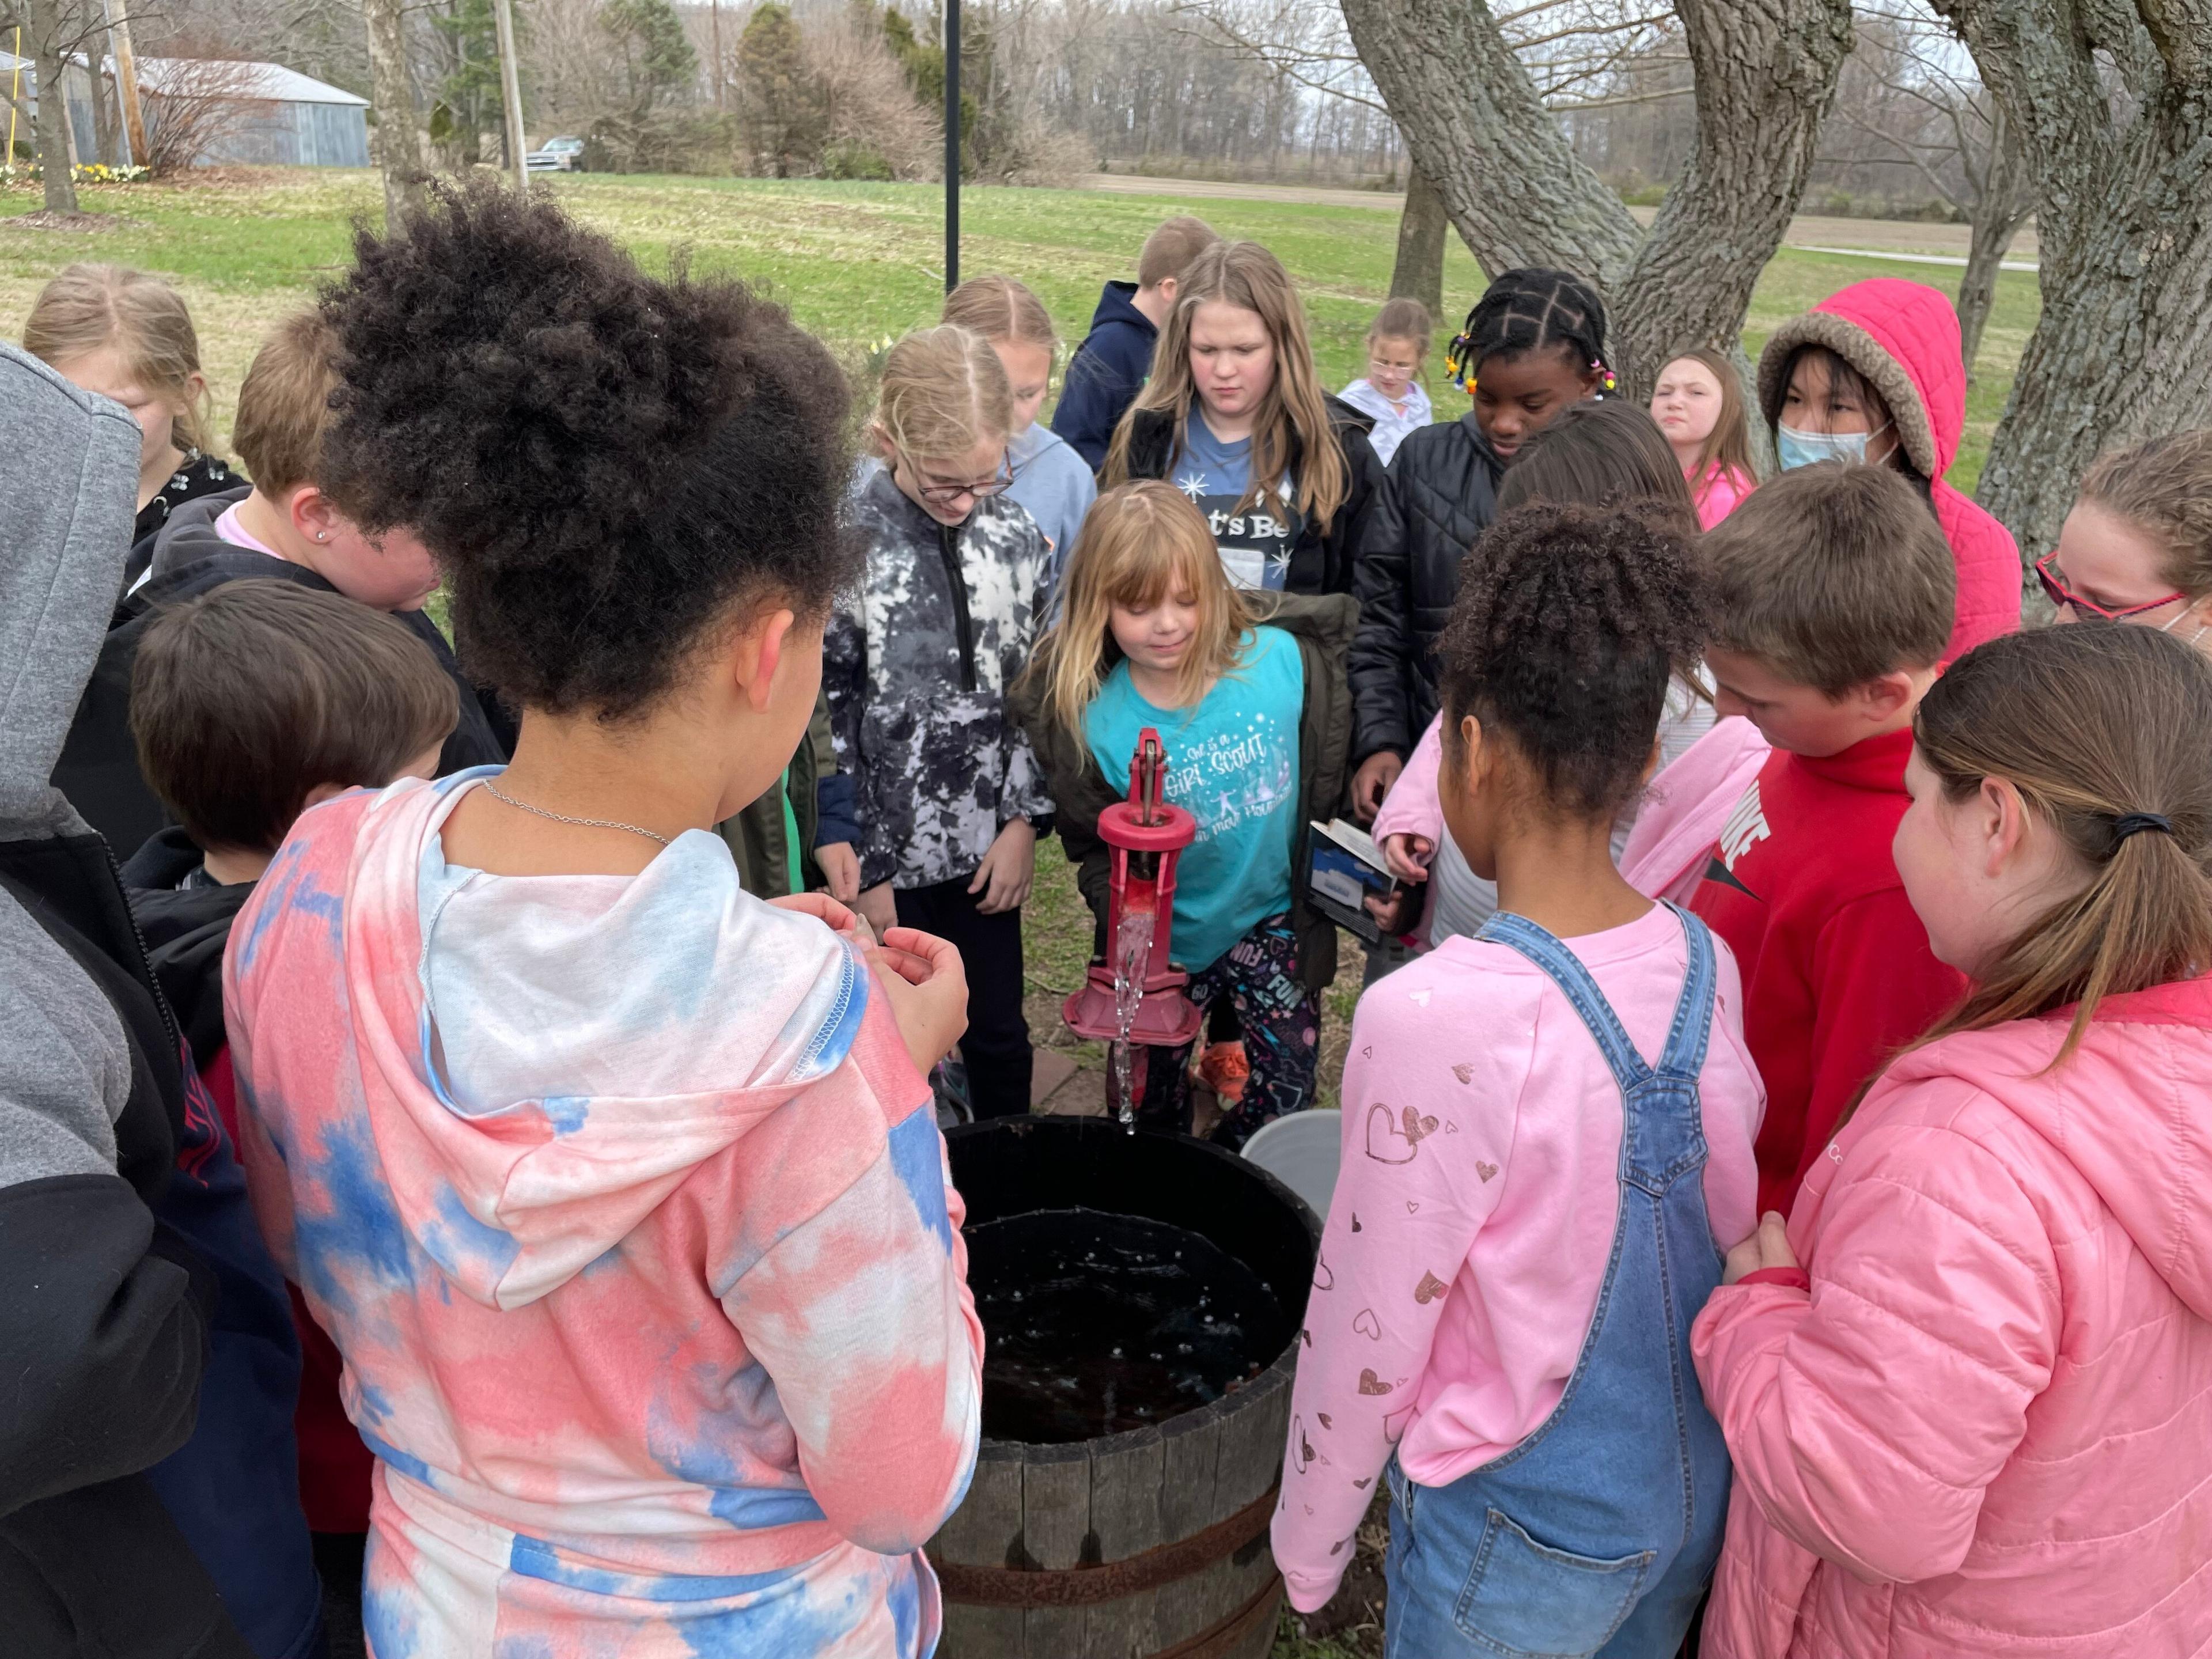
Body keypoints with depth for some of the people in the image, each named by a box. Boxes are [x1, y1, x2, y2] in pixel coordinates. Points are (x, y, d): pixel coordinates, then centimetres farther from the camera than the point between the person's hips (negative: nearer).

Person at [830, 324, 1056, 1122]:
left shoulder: (1015, 534, -2)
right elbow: (823, 719, -12)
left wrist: (1025, 819, 1)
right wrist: (858, 867, -9)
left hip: (985, 846, 4)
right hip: (886, 854, -3)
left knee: (998, 1037, 17)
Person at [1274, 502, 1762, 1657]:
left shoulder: (1436, 1021, -30)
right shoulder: (1707, 965, -11)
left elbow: (1366, 1337, -20)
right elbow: (1728, 1233, 1)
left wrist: (1305, 1549, -5)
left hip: (1523, 1531, -5)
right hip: (1699, 1496, 6)